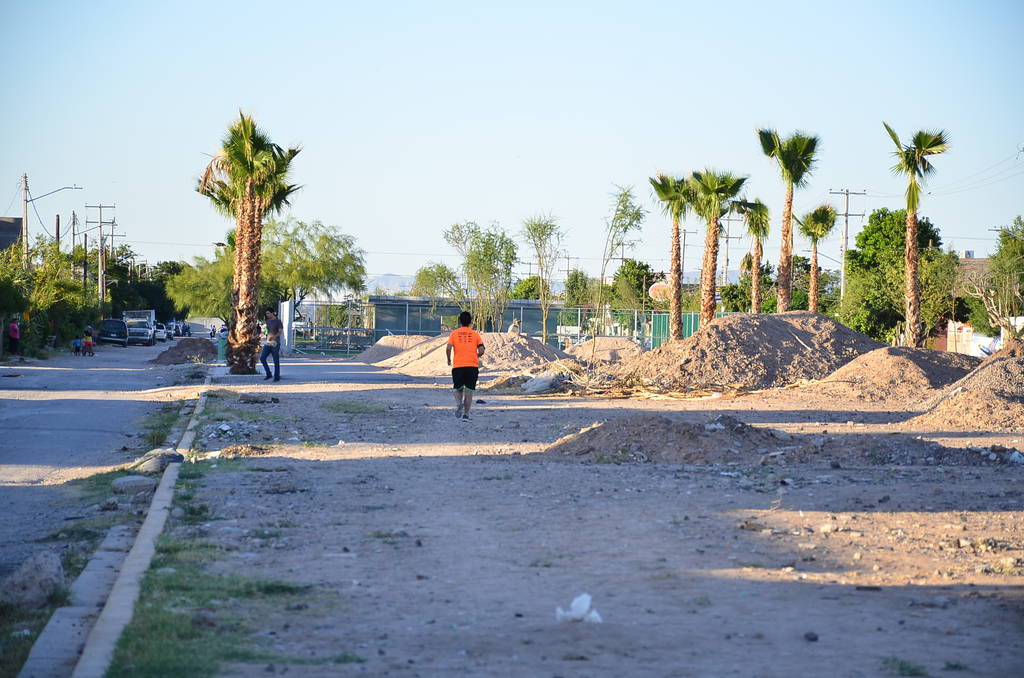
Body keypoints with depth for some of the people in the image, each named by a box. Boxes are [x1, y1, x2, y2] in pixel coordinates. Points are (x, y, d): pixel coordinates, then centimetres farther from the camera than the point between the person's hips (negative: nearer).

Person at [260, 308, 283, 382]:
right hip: (267, 343, 6)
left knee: (276, 361, -2)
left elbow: (280, 332, -20)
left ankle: (277, 377, 8)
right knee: (262, 358, -6)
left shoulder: (278, 322, -7)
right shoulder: (268, 321, 13)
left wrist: (273, 337, -36)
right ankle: (268, 374, 5)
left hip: (275, 344, -6)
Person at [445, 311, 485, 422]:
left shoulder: (454, 333, 4)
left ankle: (458, 403, -16)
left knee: (458, 389, 13)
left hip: (458, 366, 0)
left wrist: (449, 360, 9)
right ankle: (466, 414, 0)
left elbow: (448, 348, -7)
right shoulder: (475, 334, 6)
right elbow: (481, 351, -1)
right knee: (469, 391, 4)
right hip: (472, 366, 0)